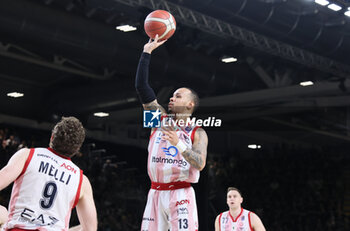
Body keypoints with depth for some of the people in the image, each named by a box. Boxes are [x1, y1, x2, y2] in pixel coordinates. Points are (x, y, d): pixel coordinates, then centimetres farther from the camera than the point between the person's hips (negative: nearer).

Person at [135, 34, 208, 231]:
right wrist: (147, 52, 3)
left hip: (181, 194, -4)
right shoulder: (160, 119, 12)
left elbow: (200, 164, -11)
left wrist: (179, 144, -24)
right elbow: (141, 86, 6)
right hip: (156, 193, 4)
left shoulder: (198, 133, 4)